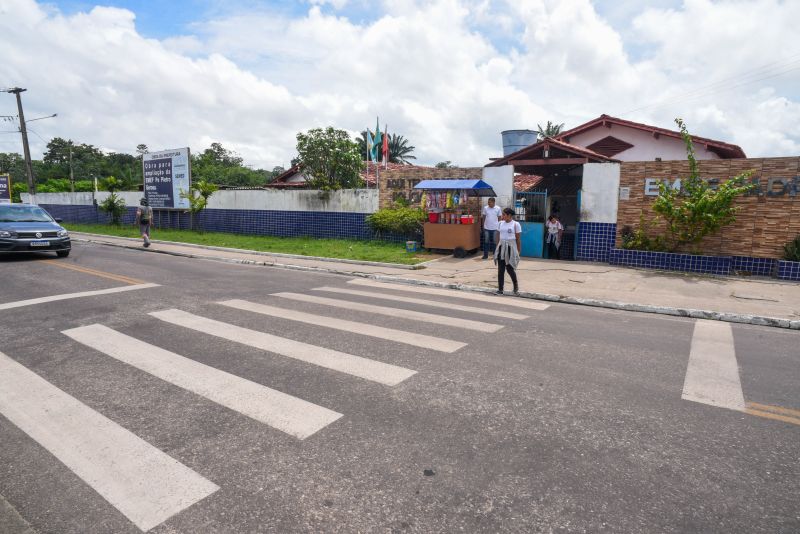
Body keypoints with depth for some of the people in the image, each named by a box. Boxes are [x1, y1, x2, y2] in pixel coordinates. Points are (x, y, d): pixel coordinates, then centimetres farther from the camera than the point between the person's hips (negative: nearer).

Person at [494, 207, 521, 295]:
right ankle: (500, 289, 8)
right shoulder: (500, 224, 8)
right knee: (500, 269, 2)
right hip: (501, 247, 4)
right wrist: (498, 247, 11)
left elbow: (518, 239, -4)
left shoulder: (516, 224, -5)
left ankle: (516, 285, 23)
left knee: (509, 268, -2)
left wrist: (518, 251, -4)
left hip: (510, 248, -4)